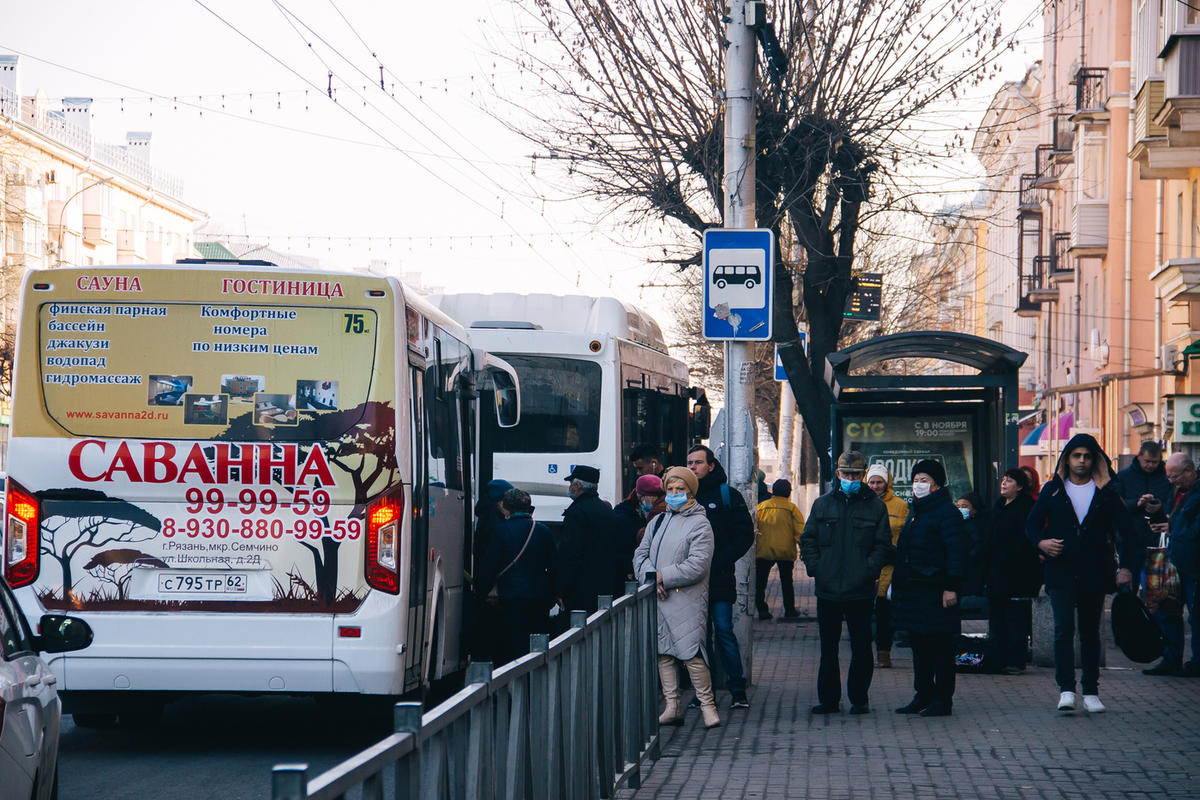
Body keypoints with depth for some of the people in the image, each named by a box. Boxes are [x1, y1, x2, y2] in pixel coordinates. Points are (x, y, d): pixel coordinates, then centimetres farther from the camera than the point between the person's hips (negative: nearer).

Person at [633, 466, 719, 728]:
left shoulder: (699, 524, -1)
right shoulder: (657, 522, 19)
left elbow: (697, 566, -11)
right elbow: (640, 555, 15)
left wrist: (663, 577, -11)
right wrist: (651, 578, -5)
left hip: (686, 600, -6)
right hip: (658, 598, 6)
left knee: (691, 652, -12)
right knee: (663, 652, 4)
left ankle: (707, 704, -3)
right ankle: (673, 707, 9)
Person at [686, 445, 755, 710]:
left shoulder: (728, 496, 4)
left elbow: (745, 535, 0)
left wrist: (719, 561, -9)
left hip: (719, 579, -3)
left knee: (724, 631, -8)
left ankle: (737, 689, -2)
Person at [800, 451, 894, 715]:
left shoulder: (875, 506, 3)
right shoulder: (823, 504, 10)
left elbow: (883, 546, 1)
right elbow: (808, 540, 11)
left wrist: (868, 569, -12)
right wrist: (815, 567, -4)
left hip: (861, 591, -2)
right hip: (828, 589, 2)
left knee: (861, 647, 3)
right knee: (828, 647, 7)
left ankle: (859, 698, 12)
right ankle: (828, 698, 14)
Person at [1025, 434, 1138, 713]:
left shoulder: (1107, 492, 4)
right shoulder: (1052, 490, 6)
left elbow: (1126, 530, 5)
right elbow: (1032, 524, 11)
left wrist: (1125, 566, -4)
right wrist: (1041, 542, -11)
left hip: (1094, 573, 1)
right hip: (1061, 572, -1)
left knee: (1090, 633, 8)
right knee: (1064, 629, -11)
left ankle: (1091, 692, 15)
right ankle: (1066, 689, -14)